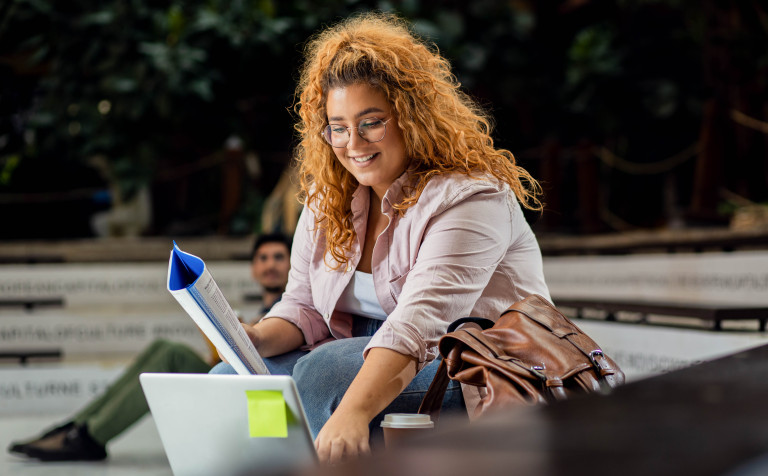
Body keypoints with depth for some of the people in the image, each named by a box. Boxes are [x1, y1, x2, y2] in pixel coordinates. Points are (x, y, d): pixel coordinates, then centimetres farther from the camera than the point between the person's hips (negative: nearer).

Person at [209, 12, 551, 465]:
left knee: (325, 372, -30)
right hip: (381, 364, 8)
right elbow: (305, 308, 10)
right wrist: (258, 339, -14)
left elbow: (422, 317, -33)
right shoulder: (328, 199, 8)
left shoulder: (467, 195, -19)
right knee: (231, 381, -10)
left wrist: (353, 411, -46)